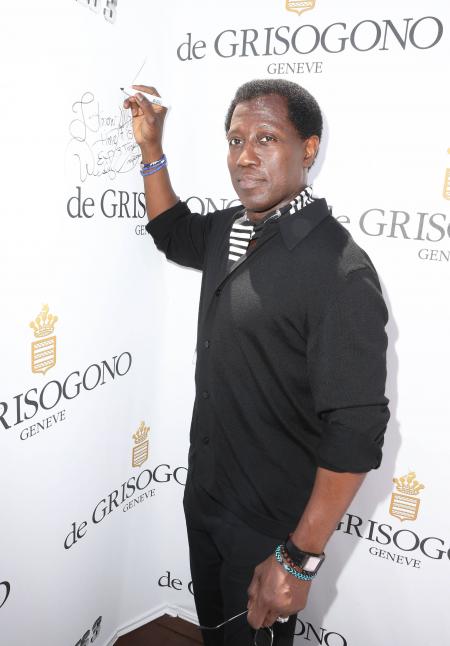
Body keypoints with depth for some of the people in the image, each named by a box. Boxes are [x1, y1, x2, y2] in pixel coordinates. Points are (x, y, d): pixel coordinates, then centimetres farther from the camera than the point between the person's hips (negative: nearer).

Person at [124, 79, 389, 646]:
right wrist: (151, 149, 9)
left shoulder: (341, 273, -27)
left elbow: (356, 432, -26)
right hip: (203, 491, 7)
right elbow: (174, 233, 20)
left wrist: (299, 559, -22)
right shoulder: (229, 229, -2)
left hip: (272, 521, -7)